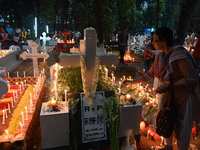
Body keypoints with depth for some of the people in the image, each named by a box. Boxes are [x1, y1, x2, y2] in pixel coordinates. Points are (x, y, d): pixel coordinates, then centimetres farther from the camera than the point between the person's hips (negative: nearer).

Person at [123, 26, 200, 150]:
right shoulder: (161, 56, 2)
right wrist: (132, 82, 13)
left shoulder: (179, 54, -22)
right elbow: (149, 74, 12)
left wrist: (168, 85, -26)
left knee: (182, 131, 6)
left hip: (183, 98, -7)